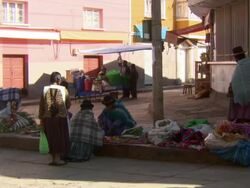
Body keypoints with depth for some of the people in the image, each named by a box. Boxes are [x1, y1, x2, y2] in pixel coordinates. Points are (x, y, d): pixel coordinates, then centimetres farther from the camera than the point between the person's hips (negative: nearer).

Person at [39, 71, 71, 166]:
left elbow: (41, 105, 0)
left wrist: (41, 118, 7)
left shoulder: (45, 89, -2)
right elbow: (68, 104, 3)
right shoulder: (63, 89, -6)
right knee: (60, 137, 8)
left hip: (48, 118, 2)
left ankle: (54, 158, 19)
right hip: (61, 117, -2)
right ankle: (58, 158, 8)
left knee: (51, 138, 13)